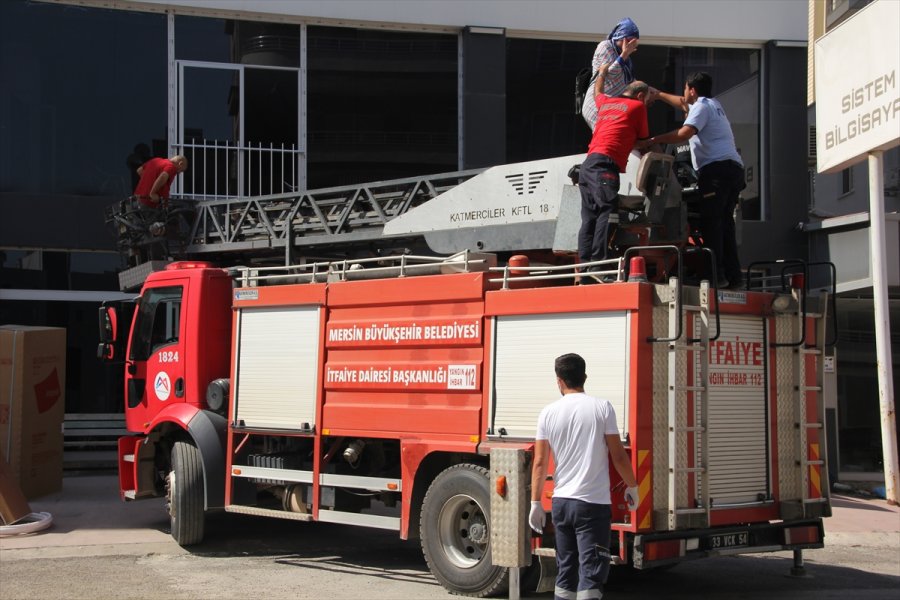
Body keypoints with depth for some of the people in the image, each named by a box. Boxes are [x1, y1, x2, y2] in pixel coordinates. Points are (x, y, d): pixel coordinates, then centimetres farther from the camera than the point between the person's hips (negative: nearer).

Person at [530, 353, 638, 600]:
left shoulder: (548, 413, 2)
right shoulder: (602, 407, -6)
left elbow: (540, 462, 2)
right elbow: (618, 455, -4)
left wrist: (535, 502, 8)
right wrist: (632, 486, 11)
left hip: (560, 502, 4)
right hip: (593, 503, -4)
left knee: (565, 570, 16)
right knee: (591, 573, -4)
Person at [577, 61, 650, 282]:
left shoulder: (606, 103, 25)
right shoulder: (637, 106, 8)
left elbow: (597, 92, 50)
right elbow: (643, 140, 15)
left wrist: (602, 73, 69)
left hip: (588, 164, 8)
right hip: (605, 165, -8)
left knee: (589, 218, 5)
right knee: (607, 211, -18)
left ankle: (585, 267, 0)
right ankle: (598, 266, -29)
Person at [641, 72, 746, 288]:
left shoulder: (702, 106, -1)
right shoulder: (714, 104, 27)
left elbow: (684, 134, -16)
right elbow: (682, 103, 44)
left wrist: (653, 140, -10)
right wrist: (657, 94, 49)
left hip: (717, 168, -9)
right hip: (734, 168, 9)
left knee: (710, 220, -12)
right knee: (725, 222, 8)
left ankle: (716, 273, -21)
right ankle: (733, 274, 3)